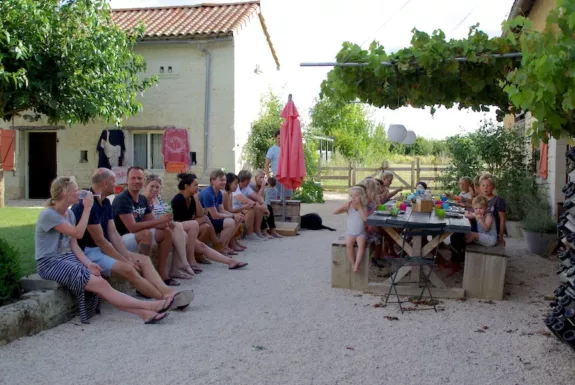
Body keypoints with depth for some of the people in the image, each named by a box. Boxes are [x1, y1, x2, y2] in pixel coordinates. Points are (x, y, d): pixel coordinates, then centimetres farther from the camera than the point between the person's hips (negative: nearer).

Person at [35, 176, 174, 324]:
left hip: (67, 258, 7)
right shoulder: (48, 214, -14)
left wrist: (88, 263, -6)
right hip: (51, 263, -7)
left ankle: (143, 313, -28)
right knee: (100, 284, -20)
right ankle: (147, 306, -23)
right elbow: (78, 233, -20)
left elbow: (73, 245, 8)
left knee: (100, 284, -15)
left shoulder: (69, 214, 11)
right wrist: (87, 209, -15)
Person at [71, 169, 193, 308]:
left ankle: (168, 293, -23)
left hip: (105, 248, 10)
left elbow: (113, 233, 5)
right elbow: (99, 240, -20)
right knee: (127, 269, -27)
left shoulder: (105, 202, 9)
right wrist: (124, 261, -15)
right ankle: (167, 299, -23)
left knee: (143, 259, -5)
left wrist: (128, 257, -7)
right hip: (88, 251, -10)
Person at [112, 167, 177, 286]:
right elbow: (132, 227, -27)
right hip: (121, 239, -9)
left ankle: (162, 273, 1)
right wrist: (160, 220, -27)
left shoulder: (143, 199, 7)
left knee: (166, 232, 1)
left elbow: (152, 221, 9)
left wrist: (166, 222, -14)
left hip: (140, 237, 9)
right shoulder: (121, 199, -19)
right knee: (146, 233, -34)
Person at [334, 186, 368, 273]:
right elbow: (335, 212, -9)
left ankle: (357, 264, -28)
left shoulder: (364, 207, 0)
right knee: (348, 243, -30)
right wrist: (346, 205, -16)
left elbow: (366, 219, -19)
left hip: (361, 233, -1)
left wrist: (359, 207, -16)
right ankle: (352, 264, -18)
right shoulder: (348, 207, 2)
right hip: (350, 233, 1)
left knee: (361, 243, -33)